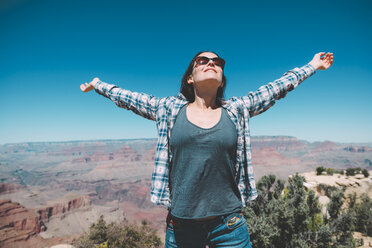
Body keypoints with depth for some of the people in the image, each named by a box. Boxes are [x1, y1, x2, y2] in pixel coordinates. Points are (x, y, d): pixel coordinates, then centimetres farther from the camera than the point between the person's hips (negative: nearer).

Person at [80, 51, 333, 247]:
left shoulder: (236, 110, 2)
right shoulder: (169, 109, 1)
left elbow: (276, 87, 11)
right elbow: (128, 97, 12)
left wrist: (311, 66, 20)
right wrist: (97, 84, 22)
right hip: (181, 224, 0)